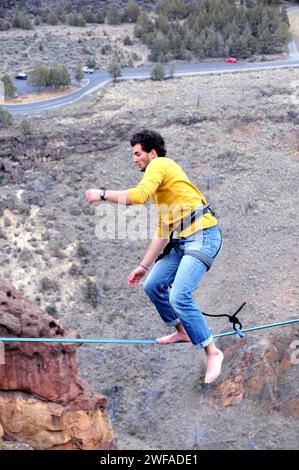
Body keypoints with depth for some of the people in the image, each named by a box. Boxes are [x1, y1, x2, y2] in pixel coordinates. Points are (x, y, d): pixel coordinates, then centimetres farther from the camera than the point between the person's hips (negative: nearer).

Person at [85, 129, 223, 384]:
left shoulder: (160, 165, -4)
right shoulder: (160, 189, 25)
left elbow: (140, 194, -23)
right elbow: (162, 232, 26)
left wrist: (103, 194, -11)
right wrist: (144, 266, 26)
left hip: (202, 235, -10)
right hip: (181, 239, 10)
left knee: (179, 296, -21)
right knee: (153, 286, 15)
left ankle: (212, 352, -10)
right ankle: (182, 331, 32)